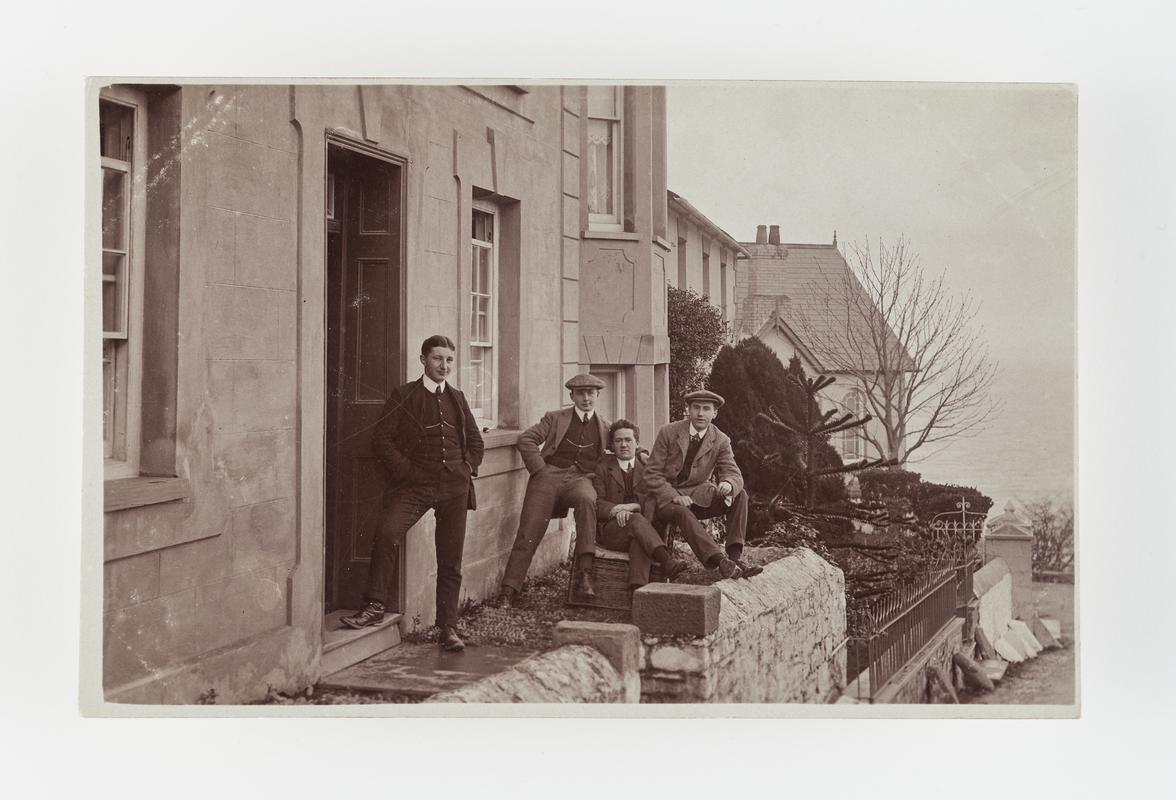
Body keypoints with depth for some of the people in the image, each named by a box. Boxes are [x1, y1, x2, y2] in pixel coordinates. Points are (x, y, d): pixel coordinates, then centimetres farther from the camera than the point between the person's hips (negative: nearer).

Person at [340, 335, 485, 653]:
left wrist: (468, 469, 9)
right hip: (415, 485, -3)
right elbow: (381, 438, -1)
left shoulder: (457, 398, 17)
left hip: (454, 486, 3)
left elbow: (475, 441, 26)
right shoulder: (404, 396, 4)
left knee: (451, 561, 3)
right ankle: (374, 606, -14)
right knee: (387, 532, -27)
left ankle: (448, 629, 12)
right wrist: (405, 470, -10)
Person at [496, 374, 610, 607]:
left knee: (587, 500, -38)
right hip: (549, 476, 0)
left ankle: (583, 575, -41)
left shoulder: (604, 429, 21)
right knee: (528, 535, -13)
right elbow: (525, 440, 5)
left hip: (580, 479, 0)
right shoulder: (555, 418, 16)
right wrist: (540, 469, -4)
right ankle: (508, 592, -9)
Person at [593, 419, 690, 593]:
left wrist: (633, 507, -16)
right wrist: (616, 510, -17)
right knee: (636, 519, -36)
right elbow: (596, 503, 4)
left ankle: (638, 587, -56)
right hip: (611, 529, -1)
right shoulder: (602, 467, 14)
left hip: (638, 526, 2)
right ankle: (667, 561, -58)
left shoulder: (647, 468, 17)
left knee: (640, 539, -37)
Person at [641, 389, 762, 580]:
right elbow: (652, 474, -8)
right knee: (681, 512, -37)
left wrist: (728, 484, -34)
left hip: (697, 496, 4)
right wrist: (675, 497, -24)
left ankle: (734, 556, -26)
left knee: (740, 495, -19)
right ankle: (719, 560, -49)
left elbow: (733, 473, -7)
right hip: (665, 496, -4)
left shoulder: (721, 441, 1)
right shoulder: (668, 432, -7)